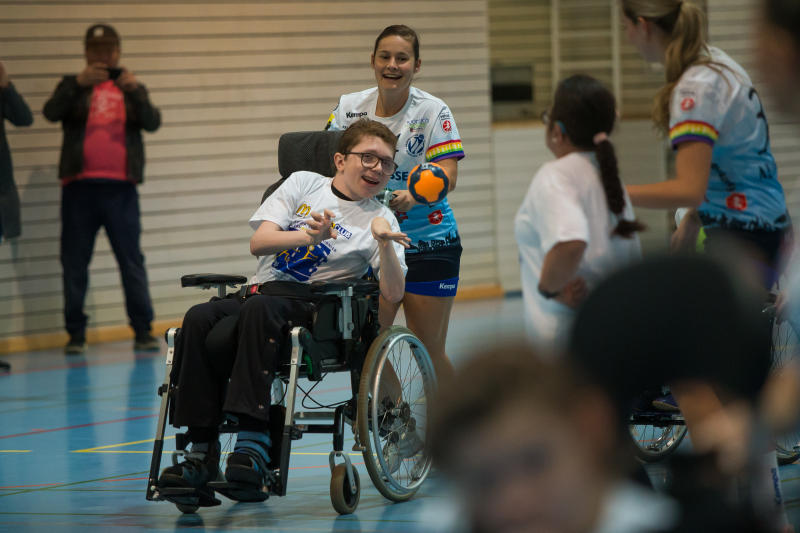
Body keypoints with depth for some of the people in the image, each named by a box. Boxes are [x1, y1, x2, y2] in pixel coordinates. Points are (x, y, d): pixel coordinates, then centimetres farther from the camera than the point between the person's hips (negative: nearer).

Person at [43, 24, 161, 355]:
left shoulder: (131, 88, 14)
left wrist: (134, 91, -21)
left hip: (120, 187, 0)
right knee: (74, 262, 1)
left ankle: (143, 330, 1)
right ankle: (75, 333, 7)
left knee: (132, 259, -1)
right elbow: (51, 113, -8)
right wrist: (78, 83, -22)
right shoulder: (74, 88, 12)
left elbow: (152, 123, -3)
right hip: (79, 187, 0)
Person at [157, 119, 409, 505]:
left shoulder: (379, 219, 12)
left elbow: (393, 294, -1)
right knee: (199, 319, -29)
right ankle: (202, 453, -31)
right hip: (263, 290, 3)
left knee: (260, 310, -38)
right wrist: (306, 236, -12)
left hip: (312, 306, -3)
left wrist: (384, 243, -15)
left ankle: (252, 444, -47)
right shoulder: (303, 184, 17)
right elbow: (259, 242, 5)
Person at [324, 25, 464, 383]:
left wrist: (412, 197, -35)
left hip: (427, 242, -3)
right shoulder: (350, 108, 2)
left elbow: (447, 175, -15)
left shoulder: (433, 112, -7)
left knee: (429, 353, 1)